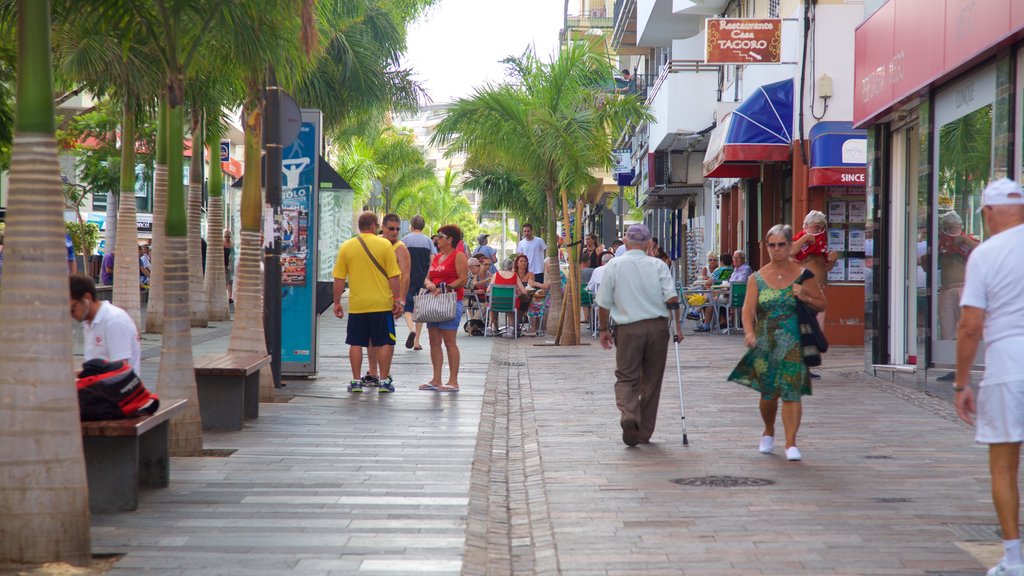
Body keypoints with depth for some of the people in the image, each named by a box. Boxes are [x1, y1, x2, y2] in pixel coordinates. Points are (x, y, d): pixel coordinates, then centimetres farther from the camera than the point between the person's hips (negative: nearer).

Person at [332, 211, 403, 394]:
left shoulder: (346, 247, 2)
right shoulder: (384, 245, -4)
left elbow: (339, 278, 2)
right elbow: (394, 276, -6)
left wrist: (337, 303, 9)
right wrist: (397, 300, 1)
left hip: (357, 304, 2)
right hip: (382, 303, -2)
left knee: (356, 343, 9)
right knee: (385, 343, 6)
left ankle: (356, 381, 9)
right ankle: (384, 381, 5)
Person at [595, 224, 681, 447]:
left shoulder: (613, 266, 1)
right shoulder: (658, 266, 2)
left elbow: (604, 303, 3)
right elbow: (672, 299, -6)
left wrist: (603, 329, 14)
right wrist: (677, 326, 3)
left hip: (628, 329, -1)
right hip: (657, 326, 1)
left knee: (626, 377, 3)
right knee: (651, 381, 11)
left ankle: (629, 415, -25)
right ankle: (644, 432, 17)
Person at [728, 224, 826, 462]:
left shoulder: (802, 275, 3)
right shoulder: (757, 278, 6)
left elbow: (821, 304, 9)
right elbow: (748, 308, -5)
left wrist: (805, 298, -11)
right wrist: (749, 332, -22)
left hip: (793, 344, -2)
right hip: (764, 344, 2)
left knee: (791, 392, -10)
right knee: (768, 393, 8)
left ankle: (791, 443, -6)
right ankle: (768, 433, 35)